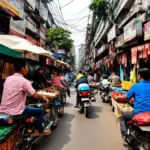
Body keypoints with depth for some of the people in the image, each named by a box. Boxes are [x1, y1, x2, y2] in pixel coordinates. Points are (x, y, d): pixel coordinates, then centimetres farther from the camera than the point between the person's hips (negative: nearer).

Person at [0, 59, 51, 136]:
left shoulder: (8, 79, 5)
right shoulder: (24, 81, -16)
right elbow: (35, 96, -14)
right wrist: (44, 99, 6)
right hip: (15, 112, -7)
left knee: (28, 107, 33)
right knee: (40, 111, 9)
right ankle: (39, 131, 25)